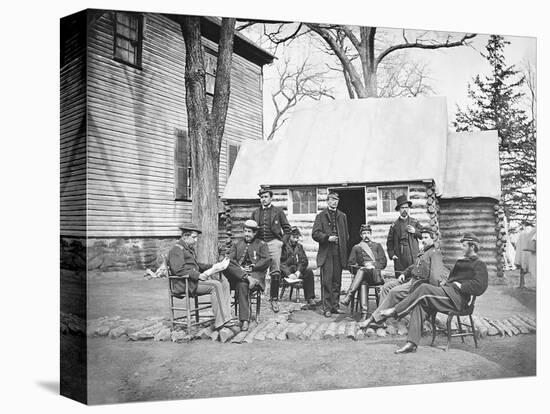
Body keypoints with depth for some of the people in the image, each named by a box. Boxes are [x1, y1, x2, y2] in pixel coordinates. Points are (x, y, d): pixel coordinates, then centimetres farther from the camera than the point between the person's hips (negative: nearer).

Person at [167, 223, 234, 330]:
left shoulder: (189, 248, 22)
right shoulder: (177, 249, -10)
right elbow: (179, 270, -21)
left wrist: (213, 267, 13)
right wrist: (198, 275, -24)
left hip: (195, 279, 10)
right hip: (183, 284, -10)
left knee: (224, 282, -5)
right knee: (215, 285, -26)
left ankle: (225, 318, -11)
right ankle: (220, 321, -25)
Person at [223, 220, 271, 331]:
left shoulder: (261, 245, 17)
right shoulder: (237, 244, 26)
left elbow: (266, 260, 1)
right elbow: (230, 258, 10)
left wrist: (252, 267, -11)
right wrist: (239, 268, -9)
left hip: (255, 273, -3)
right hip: (238, 273, 3)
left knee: (242, 284, -36)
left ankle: (244, 320, -33)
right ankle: (248, 279, -38)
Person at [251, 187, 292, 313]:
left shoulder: (278, 212, 7)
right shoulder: (255, 213, 14)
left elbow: (287, 229, 9)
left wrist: (282, 241, 0)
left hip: (273, 243, -2)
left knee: (275, 273, -5)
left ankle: (274, 299, 4)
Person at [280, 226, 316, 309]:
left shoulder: (299, 246, 19)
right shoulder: (283, 246, 1)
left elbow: (304, 261, 7)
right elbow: (281, 263, -9)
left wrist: (298, 271, -13)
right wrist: (289, 274, -25)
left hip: (298, 270, 4)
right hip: (285, 272, -4)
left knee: (309, 271, -25)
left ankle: (310, 299, -25)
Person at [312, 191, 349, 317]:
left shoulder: (342, 216, 18)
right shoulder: (321, 216, 7)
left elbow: (346, 235, 19)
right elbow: (315, 233, -2)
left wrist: (344, 249, 9)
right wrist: (327, 237, -15)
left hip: (339, 253, 4)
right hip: (326, 254, -3)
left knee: (337, 281, 6)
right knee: (326, 281, -6)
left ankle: (335, 306, 14)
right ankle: (327, 308, -2)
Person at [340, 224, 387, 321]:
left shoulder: (377, 245, 23)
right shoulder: (356, 247, 24)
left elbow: (383, 262, 12)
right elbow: (350, 264, 16)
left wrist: (373, 265, -6)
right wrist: (359, 267, -3)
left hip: (375, 273, -1)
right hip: (361, 273, 1)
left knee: (363, 270, -34)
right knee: (363, 282, -34)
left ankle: (349, 296, -45)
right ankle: (364, 312, -45)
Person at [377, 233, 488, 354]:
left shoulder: (479, 265, 1)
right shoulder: (461, 261, 28)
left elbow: (479, 287, -13)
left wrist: (460, 285, -12)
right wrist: (445, 282, 13)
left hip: (458, 298, -8)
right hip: (447, 291, 8)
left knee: (424, 288, -26)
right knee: (419, 303, -16)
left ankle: (395, 311, -15)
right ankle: (412, 343, -20)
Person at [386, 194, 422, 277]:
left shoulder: (415, 222, 13)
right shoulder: (394, 225, 8)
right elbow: (389, 242, 10)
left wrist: (415, 231, -6)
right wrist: (391, 254, 0)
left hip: (414, 257, 1)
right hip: (400, 260, -1)